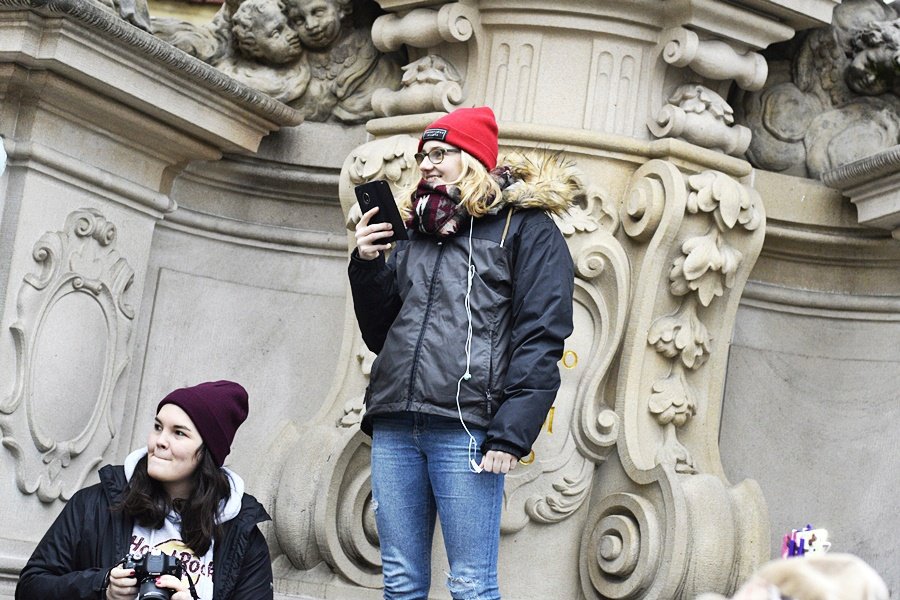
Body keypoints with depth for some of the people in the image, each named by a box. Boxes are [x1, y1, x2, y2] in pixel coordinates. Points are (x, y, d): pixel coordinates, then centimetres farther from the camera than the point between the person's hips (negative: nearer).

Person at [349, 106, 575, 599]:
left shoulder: (525, 227, 3)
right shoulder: (414, 231, 22)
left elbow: (541, 337, -6)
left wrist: (511, 434, -16)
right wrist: (367, 266, 5)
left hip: (464, 428, -6)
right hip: (394, 427, 6)